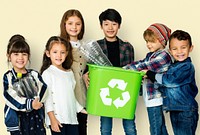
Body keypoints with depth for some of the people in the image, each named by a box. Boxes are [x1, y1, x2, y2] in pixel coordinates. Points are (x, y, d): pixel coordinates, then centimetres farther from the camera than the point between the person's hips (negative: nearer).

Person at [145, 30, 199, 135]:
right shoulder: (172, 66, 14)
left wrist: (151, 75, -12)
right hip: (174, 110, 9)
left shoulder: (187, 67, -13)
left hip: (186, 111, -9)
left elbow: (170, 80, -21)